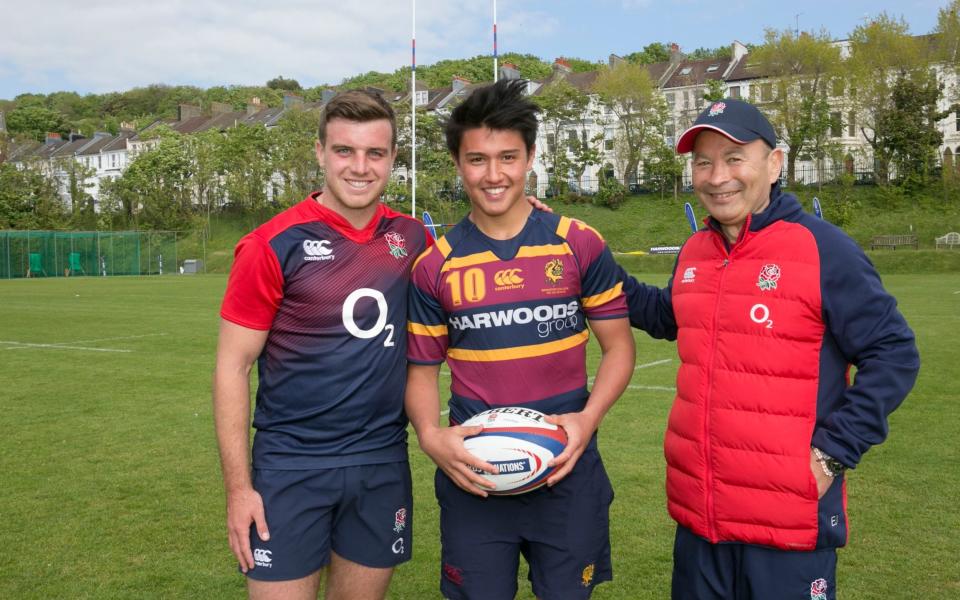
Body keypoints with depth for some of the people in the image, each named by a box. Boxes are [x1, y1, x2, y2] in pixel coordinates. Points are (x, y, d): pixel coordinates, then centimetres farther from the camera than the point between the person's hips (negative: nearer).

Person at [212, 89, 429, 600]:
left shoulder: (410, 237, 2)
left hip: (384, 463, 4)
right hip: (292, 466, -4)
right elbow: (232, 368, -7)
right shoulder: (273, 246, -10)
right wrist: (238, 486, -11)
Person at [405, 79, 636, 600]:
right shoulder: (435, 266, -1)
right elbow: (422, 368, 5)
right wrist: (430, 435, -13)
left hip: (567, 472, 0)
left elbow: (618, 345, 3)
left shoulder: (580, 245, -3)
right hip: (473, 477, 1)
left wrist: (588, 419, -13)